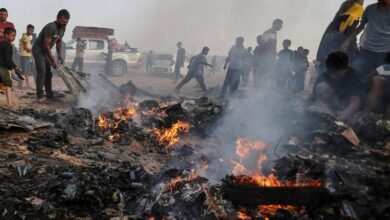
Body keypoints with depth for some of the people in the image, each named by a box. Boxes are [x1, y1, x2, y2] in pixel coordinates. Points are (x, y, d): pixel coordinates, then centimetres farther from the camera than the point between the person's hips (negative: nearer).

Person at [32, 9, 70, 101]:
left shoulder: (63, 28, -2)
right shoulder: (50, 27, -29)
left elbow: (59, 41, 13)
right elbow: (46, 46, -28)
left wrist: (59, 55, 8)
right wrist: (52, 61, -24)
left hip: (46, 51, 9)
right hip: (38, 50, -9)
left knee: (48, 73, 9)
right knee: (41, 73, -14)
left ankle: (49, 94, 13)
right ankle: (39, 96, -11)